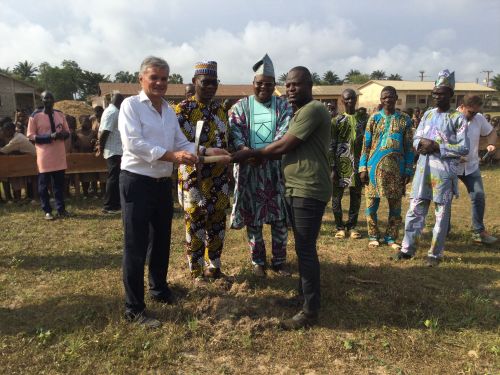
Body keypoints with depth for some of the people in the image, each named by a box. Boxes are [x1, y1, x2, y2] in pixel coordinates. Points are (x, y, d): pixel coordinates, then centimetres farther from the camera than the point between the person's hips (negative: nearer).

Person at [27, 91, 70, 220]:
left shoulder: (60, 114, 9)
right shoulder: (35, 116, -5)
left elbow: (67, 132, 16)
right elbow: (31, 136, -7)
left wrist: (63, 134, -9)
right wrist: (50, 137, -19)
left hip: (59, 154, 4)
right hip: (44, 156, -4)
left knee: (59, 183, 8)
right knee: (44, 184, 2)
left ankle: (61, 208, 17)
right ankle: (47, 211, 11)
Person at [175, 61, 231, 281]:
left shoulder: (220, 109, 12)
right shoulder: (183, 108, -6)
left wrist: (227, 171, 12)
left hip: (219, 176, 6)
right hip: (194, 175, -5)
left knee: (217, 222, 11)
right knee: (195, 221, 2)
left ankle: (214, 266, 25)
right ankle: (196, 270, 17)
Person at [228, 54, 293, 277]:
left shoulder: (283, 106, 7)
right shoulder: (241, 106, 8)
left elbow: (284, 133, -9)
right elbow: (235, 132, -6)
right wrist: (244, 149, -27)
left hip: (276, 168, 1)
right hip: (249, 169, 0)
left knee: (280, 217, 5)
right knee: (252, 217, 6)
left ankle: (279, 261, 22)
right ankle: (258, 261, 21)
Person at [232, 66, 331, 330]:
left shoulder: (313, 110, -13)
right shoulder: (300, 112, 20)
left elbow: (284, 146, -16)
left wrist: (250, 154, -4)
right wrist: (258, 156, 5)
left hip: (309, 191, -10)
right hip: (295, 189, 10)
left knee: (306, 249, -5)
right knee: (302, 247, 18)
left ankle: (310, 310, 7)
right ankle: (305, 294, 33)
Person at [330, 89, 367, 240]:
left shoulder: (363, 119, 8)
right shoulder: (336, 121, 1)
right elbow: (331, 146, -3)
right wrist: (332, 168, -10)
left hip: (358, 163, 2)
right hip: (341, 163, -2)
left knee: (356, 196, 8)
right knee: (336, 196, 3)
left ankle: (352, 226, 22)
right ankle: (340, 227, 17)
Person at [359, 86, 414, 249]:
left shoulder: (405, 119, 5)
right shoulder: (374, 118, 4)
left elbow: (409, 147, 5)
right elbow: (366, 145, 3)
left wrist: (408, 170, -1)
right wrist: (363, 168, -4)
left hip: (396, 168, 1)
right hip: (375, 167, 0)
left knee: (395, 205, 6)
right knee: (372, 204, 4)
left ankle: (391, 237, 20)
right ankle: (373, 236, 18)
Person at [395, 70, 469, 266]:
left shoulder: (458, 117, -3)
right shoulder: (428, 114, 12)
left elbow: (464, 148, -9)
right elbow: (415, 139, 11)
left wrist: (437, 147, -15)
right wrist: (423, 143, -11)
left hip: (444, 170, -4)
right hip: (423, 168, 5)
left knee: (441, 213, 5)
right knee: (415, 210, 6)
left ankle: (435, 253, 15)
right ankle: (407, 248, 16)